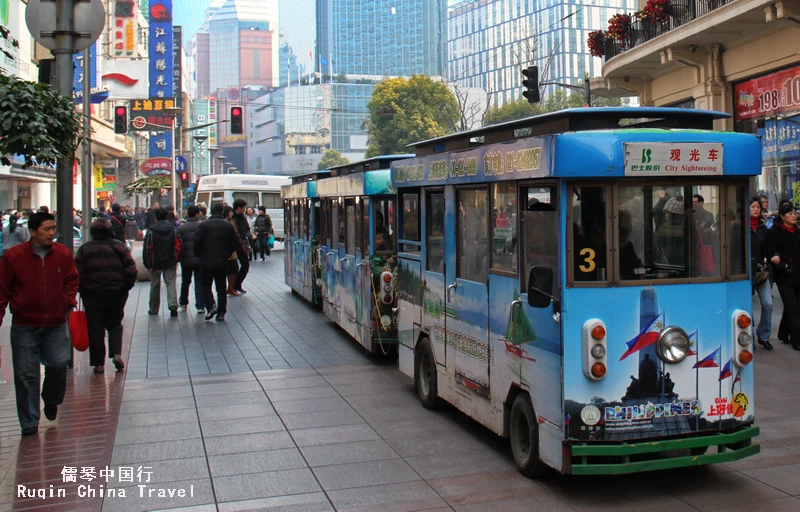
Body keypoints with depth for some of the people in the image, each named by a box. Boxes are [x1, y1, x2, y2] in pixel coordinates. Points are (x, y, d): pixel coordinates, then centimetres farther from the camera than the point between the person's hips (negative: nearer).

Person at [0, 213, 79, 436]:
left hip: (56, 323, 2)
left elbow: (71, 281, 13)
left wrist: (69, 301, -2)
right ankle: (29, 422, 15)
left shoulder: (63, 254, 0)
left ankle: (51, 400, 23)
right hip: (24, 326, -1)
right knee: (26, 373, 2)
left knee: (59, 363, -10)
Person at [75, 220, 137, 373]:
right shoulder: (119, 246, 1)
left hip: (92, 294, -1)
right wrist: (125, 287, 7)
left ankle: (98, 363, 5)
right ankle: (116, 353, -3)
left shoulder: (85, 248, 0)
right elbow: (131, 270, -4)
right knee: (115, 325, 16)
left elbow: (78, 273, -5)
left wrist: (82, 291, 6)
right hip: (117, 293, 1)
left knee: (95, 328, 6)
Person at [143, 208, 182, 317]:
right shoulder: (174, 231, -1)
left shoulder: (151, 232, -9)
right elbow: (178, 247, -1)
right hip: (170, 263, 1)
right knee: (171, 284, 3)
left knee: (155, 286, 12)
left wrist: (148, 265, -4)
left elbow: (147, 249, -10)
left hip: (156, 263, -1)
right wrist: (176, 260, 9)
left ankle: (154, 309, 20)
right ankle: (173, 305, -18)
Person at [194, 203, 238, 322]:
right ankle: (221, 313, 6)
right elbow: (234, 244, 4)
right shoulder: (228, 226, 3)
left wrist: (199, 256, 6)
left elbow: (197, 243, -11)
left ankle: (211, 306, -10)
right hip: (222, 262, 3)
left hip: (206, 261, -3)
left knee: (205, 285, 10)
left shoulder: (203, 225, -7)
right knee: (221, 287, 9)